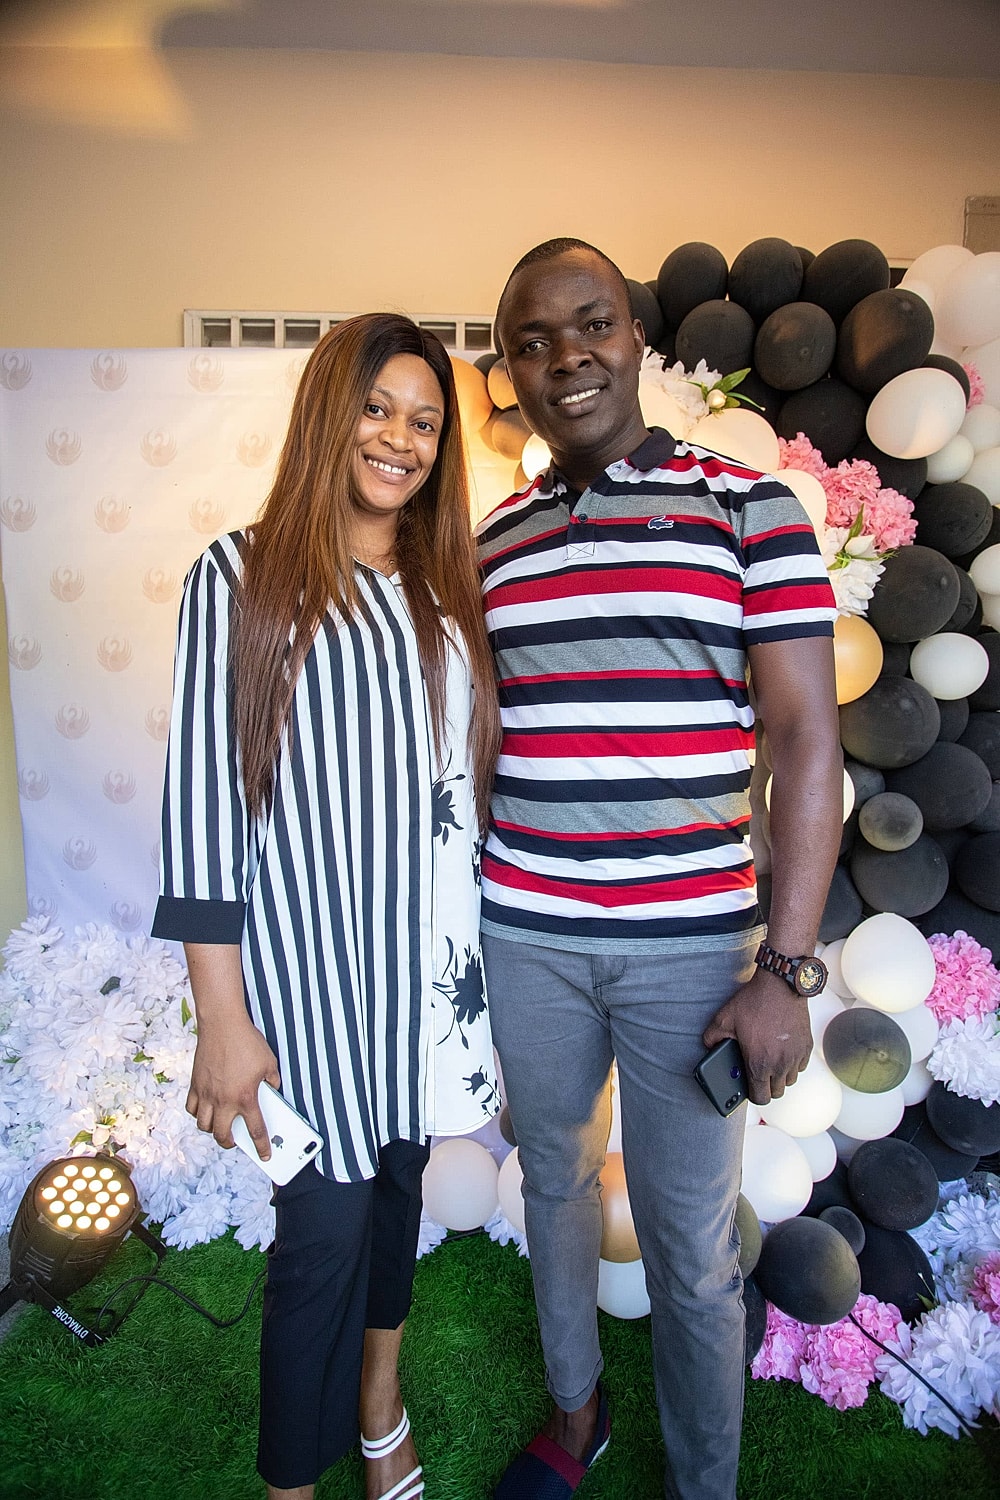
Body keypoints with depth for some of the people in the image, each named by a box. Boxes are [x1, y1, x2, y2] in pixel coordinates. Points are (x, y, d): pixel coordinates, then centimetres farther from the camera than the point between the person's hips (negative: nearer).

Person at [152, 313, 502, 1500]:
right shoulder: (243, 576, -8)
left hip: (426, 952, 5)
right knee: (323, 1232, 5)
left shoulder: (445, 588, 8)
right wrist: (221, 1016, -12)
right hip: (304, 958, -5)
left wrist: (485, 958, 11)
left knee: (399, 1181, 21)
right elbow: (202, 796, -10)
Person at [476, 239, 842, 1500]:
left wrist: (786, 969, -13)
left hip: (688, 942, -3)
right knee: (554, 1182, 22)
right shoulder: (495, 539, 6)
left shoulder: (749, 509, -6)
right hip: (522, 934, 4)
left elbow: (806, 740, -9)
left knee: (690, 1246, 11)